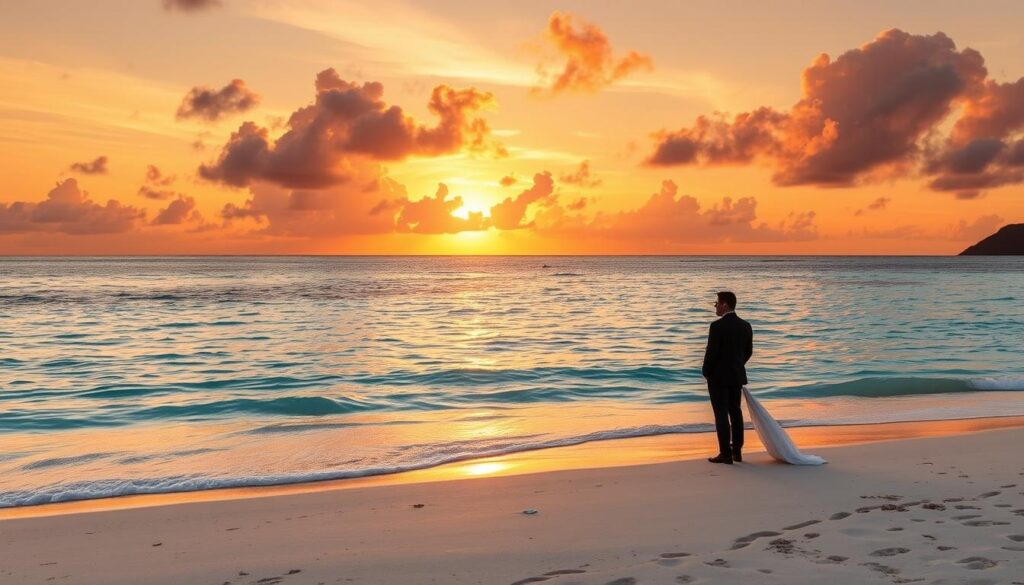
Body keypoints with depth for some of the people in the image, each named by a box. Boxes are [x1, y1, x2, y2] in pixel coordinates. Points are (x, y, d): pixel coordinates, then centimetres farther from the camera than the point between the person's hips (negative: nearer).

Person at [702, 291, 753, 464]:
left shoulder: (717, 326, -18)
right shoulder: (745, 326, 3)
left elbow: (711, 352, -18)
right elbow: (748, 352, 10)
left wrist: (706, 372, -3)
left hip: (719, 376, -7)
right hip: (737, 375, 7)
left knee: (721, 414, -2)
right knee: (735, 412, 13)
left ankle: (726, 453, 0)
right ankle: (737, 451, 19)